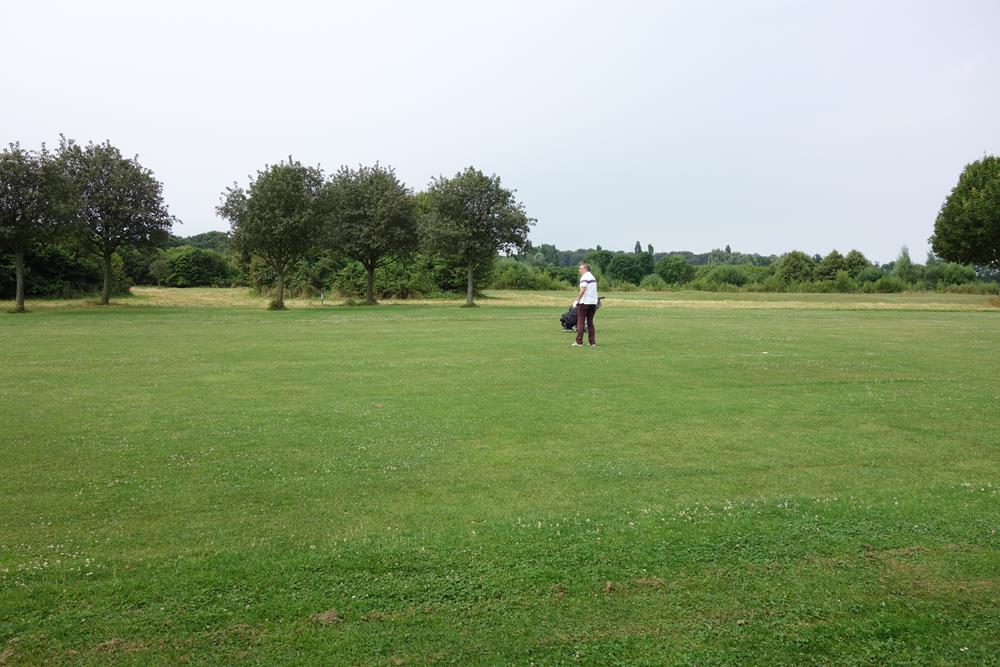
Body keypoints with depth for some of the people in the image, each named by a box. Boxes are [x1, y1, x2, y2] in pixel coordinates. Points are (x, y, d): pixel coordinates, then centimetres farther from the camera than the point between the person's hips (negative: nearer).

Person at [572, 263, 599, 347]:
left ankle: (579, 342, -4)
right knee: (590, 322, 11)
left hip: (585, 302, -8)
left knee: (580, 322, -3)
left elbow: (582, 290, -21)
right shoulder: (593, 277, 17)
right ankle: (592, 342, 8)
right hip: (593, 302, 8)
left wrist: (577, 300, -18)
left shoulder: (584, 277, -11)